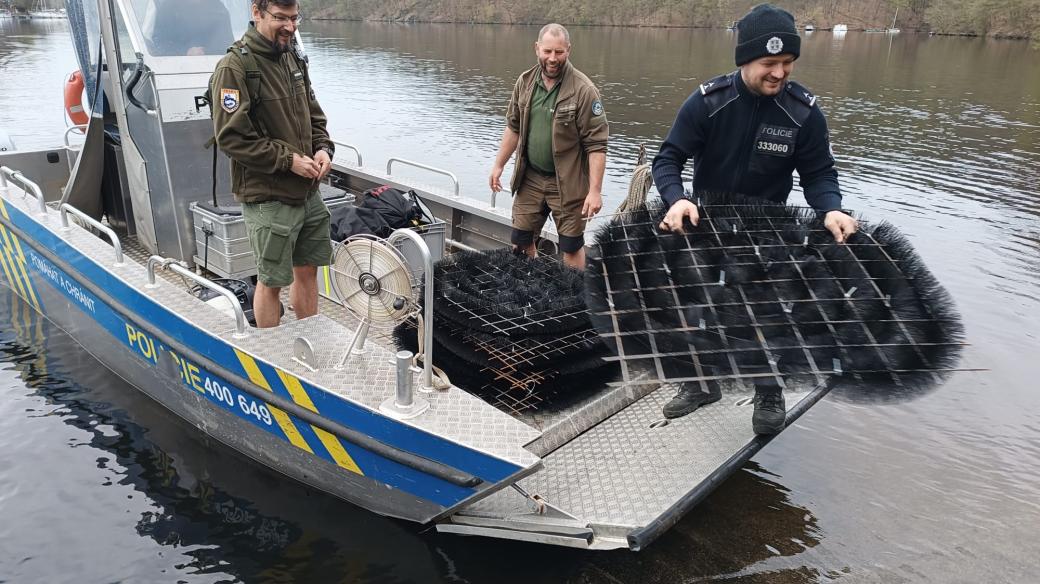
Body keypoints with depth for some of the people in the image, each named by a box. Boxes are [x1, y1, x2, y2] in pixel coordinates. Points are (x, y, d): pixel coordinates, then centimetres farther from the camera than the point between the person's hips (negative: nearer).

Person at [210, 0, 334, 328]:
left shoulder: (294, 60, 9)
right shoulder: (234, 67, -14)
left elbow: (314, 116, 18)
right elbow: (231, 137, -18)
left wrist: (323, 148, -2)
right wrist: (288, 160, -18)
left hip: (308, 192, 7)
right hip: (268, 199, -7)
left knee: (308, 270, 16)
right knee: (271, 281, 6)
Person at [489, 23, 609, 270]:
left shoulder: (584, 90, -16)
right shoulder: (525, 82, 2)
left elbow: (596, 145, -17)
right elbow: (513, 127, 14)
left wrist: (595, 191, -22)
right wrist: (499, 165, 13)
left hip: (567, 184, -5)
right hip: (530, 178, 5)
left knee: (571, 246, 6)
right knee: (520, 241, 13)